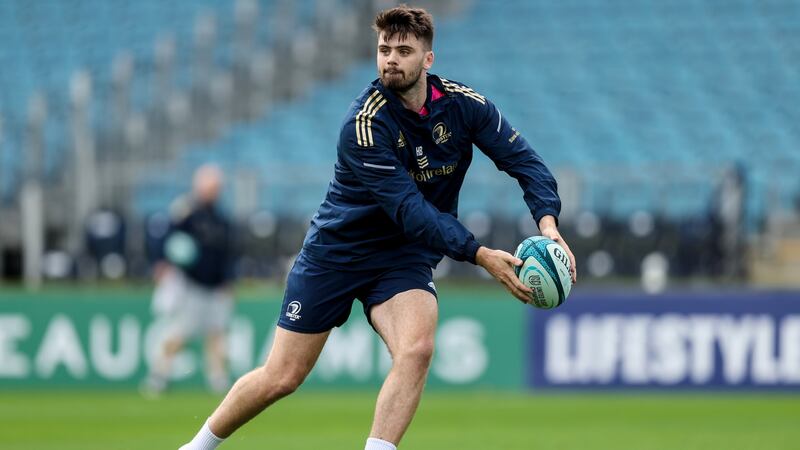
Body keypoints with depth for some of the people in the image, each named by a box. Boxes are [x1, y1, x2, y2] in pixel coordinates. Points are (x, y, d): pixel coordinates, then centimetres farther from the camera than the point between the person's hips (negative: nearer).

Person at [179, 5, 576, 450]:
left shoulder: (463, 105, -11)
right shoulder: (366, 122, -26)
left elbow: (523, 159, -12)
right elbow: (410, 211, -30)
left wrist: (548, 223, -31)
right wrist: (480, 255, -36)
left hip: (405, 260, 3)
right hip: (335, 254, -3)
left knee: (417, 348, -28)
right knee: (280, 379, 2)